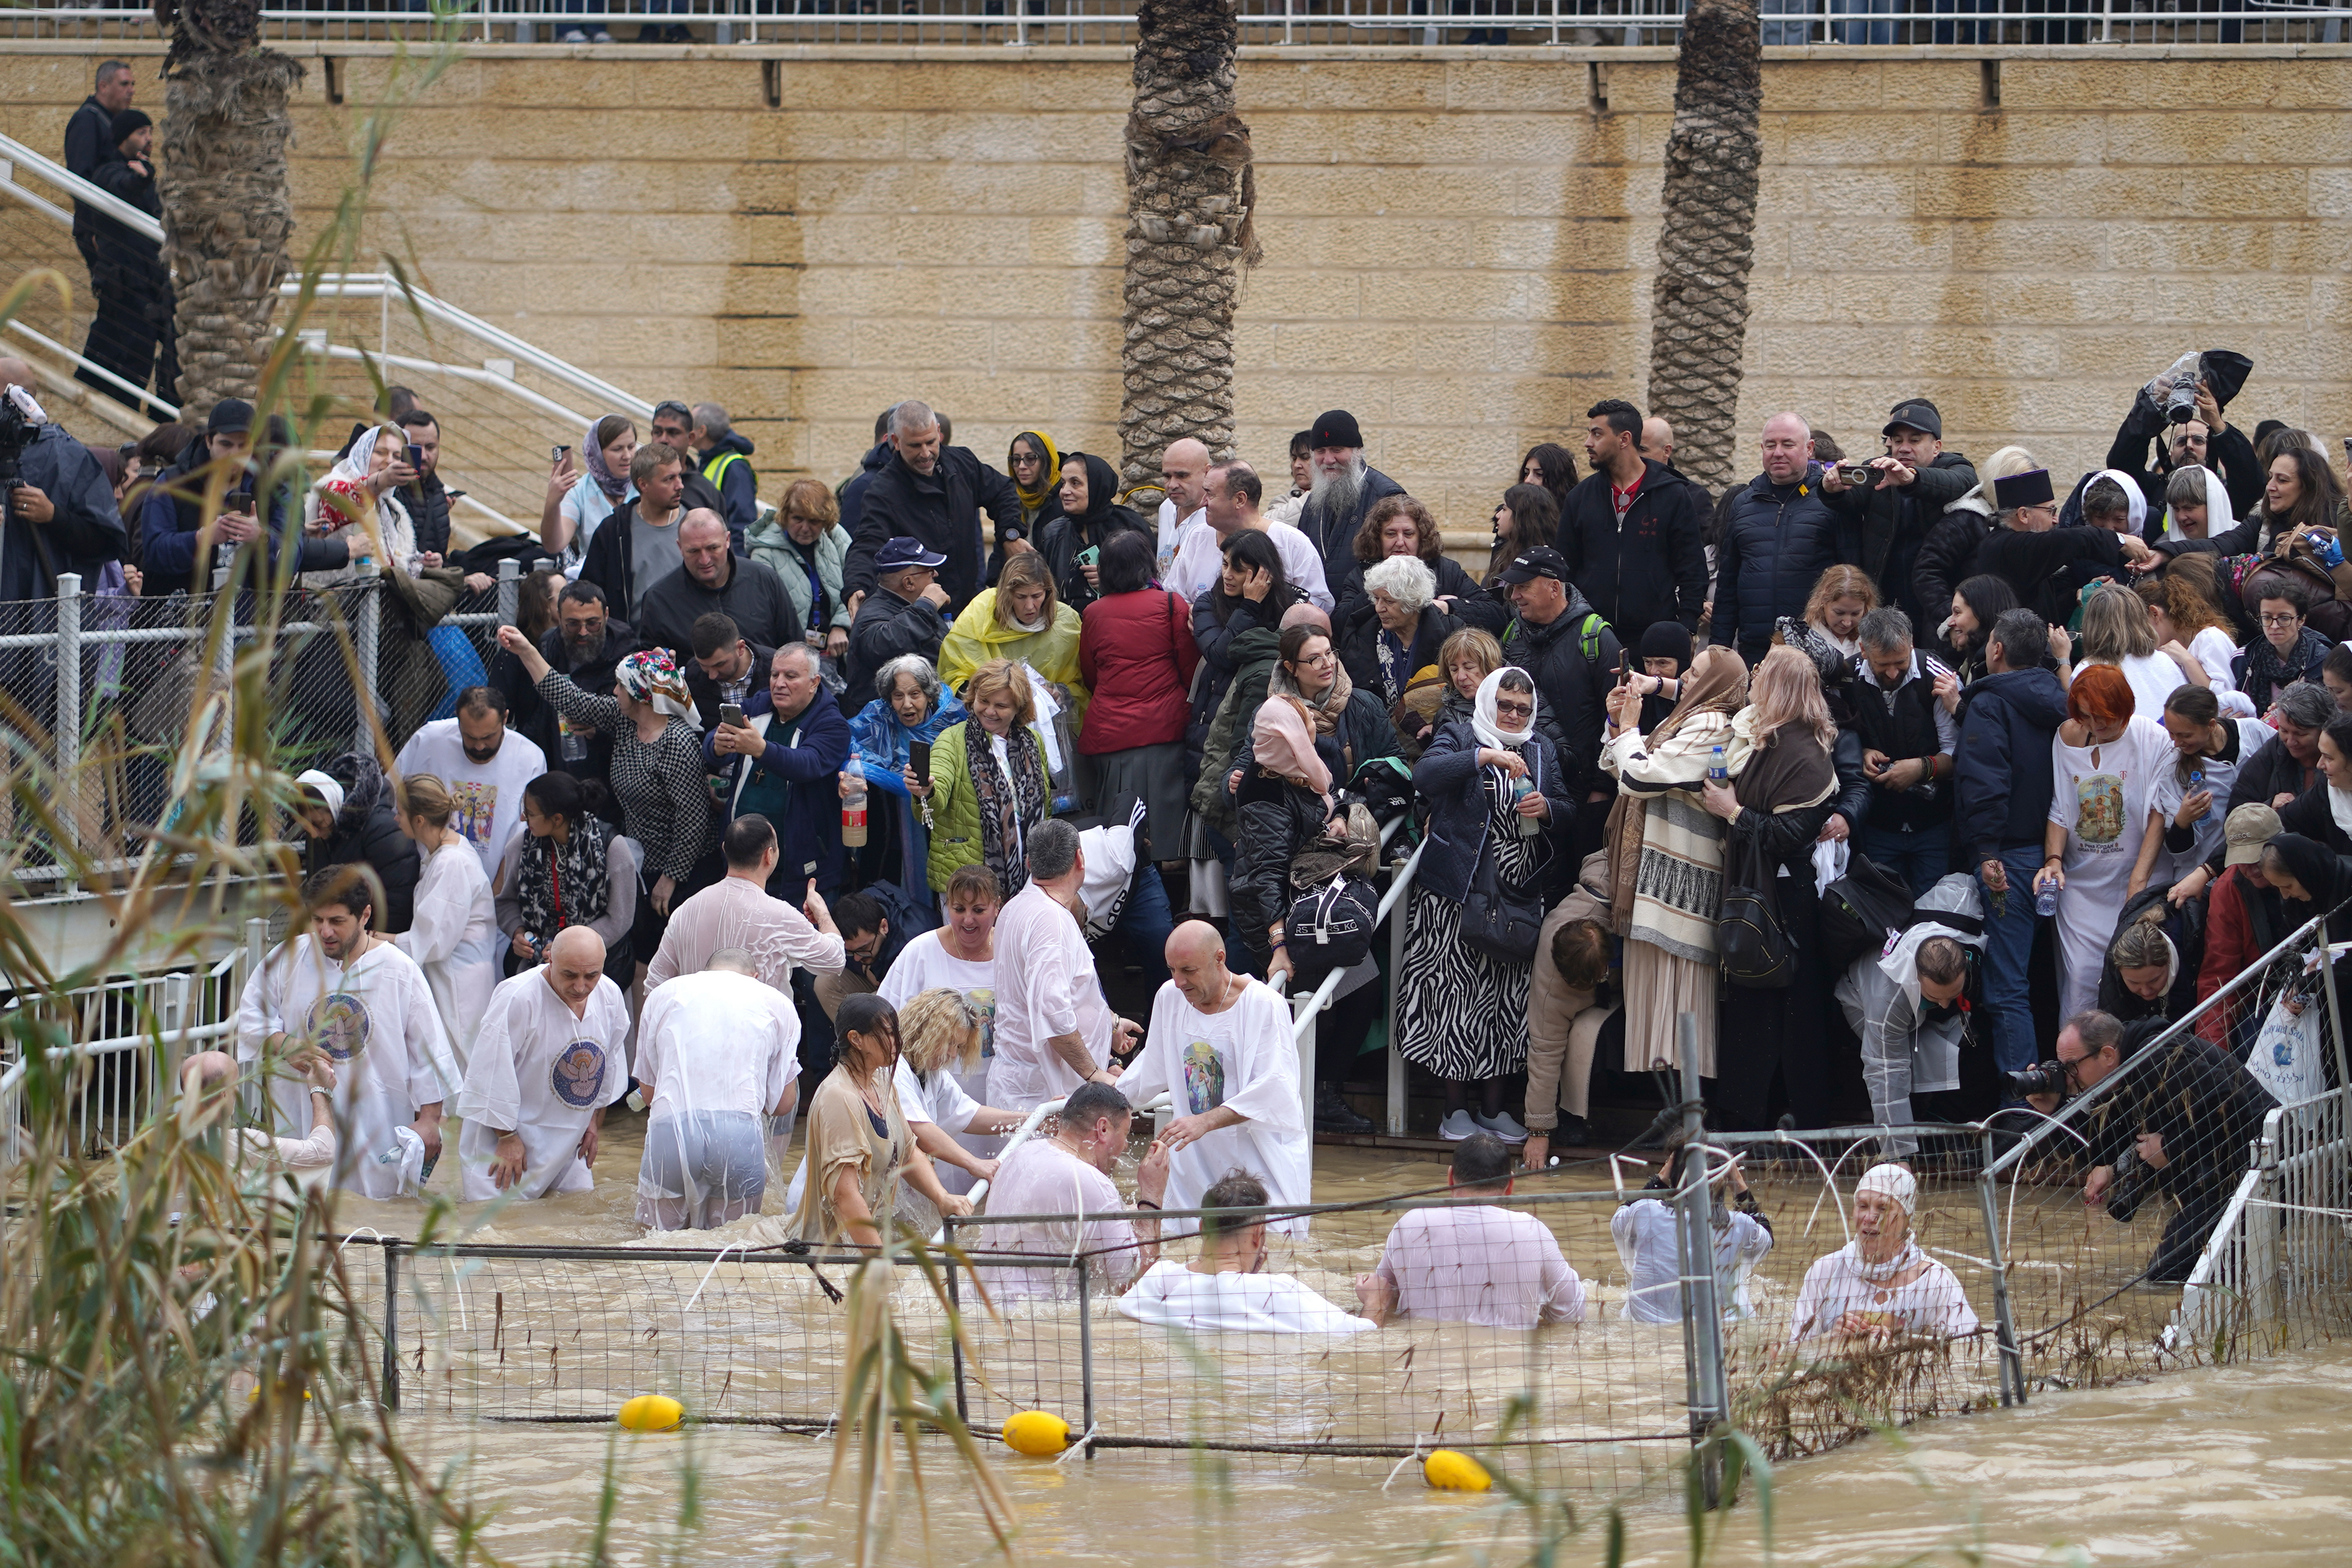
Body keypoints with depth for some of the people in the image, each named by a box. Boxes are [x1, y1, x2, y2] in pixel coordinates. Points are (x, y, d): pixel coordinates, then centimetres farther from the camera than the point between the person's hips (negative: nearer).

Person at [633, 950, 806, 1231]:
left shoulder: (663, 995, 21)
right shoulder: (776, 1004, 19)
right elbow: (783, 1103, 20)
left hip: (671, 1127, 0)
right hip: (741, 1130, 0)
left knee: (662, 1230, 18)